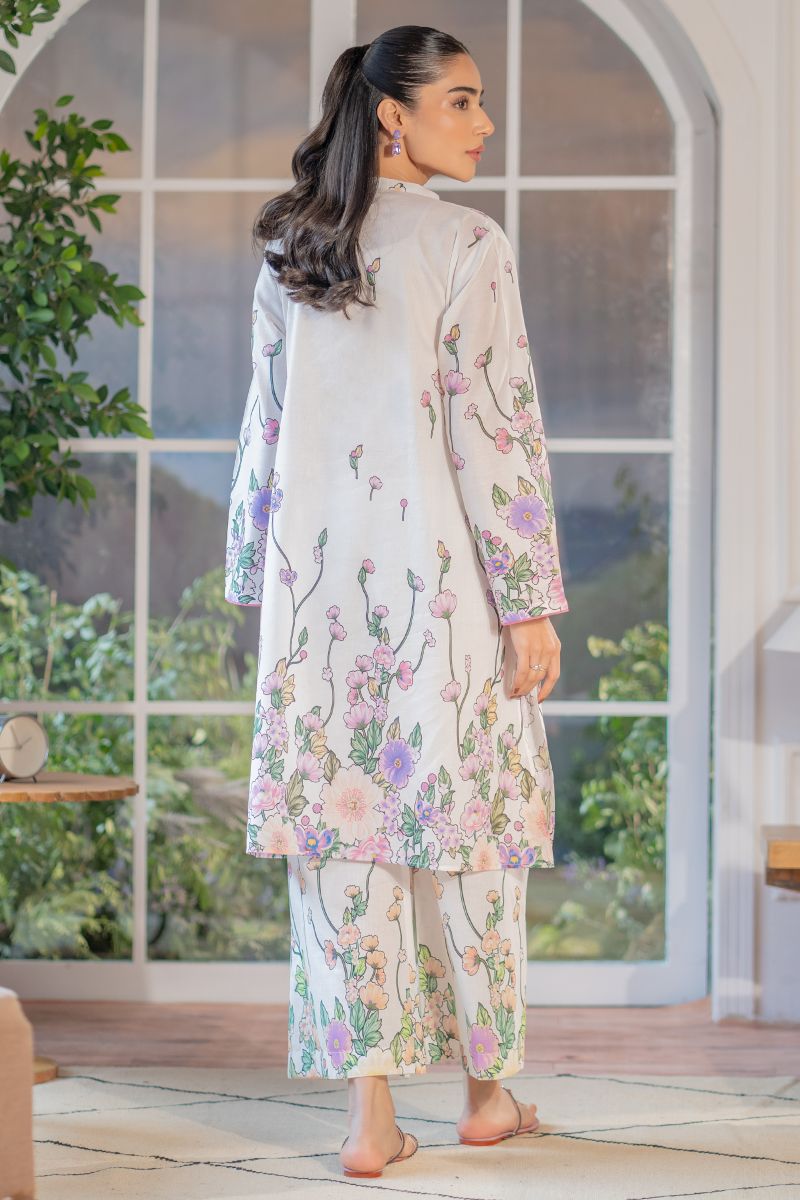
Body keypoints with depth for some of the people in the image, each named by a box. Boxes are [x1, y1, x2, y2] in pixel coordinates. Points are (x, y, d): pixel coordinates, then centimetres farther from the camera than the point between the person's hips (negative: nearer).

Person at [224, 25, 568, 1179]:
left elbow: (266, 432, 11)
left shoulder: (290, 257, 8)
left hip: (319, 581, 4)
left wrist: (259, 583, 17)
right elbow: (496, 431, -11)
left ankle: (370, 1110, 5)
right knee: (467, 828, 8)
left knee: (344, 835, 4)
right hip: (440, 580, -4)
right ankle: (490, 1089, 20)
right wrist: (532, 601, -8)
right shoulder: (467, 244, -8)